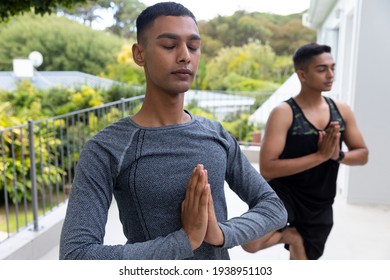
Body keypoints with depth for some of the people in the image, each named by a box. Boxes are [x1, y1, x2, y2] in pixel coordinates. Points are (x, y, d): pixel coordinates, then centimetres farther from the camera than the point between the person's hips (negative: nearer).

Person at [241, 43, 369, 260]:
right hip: (284, 194, -5)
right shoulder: (283, 113, -18)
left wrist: (338, 155, -15)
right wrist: (320, 155, -27)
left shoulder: (342, 110, 1)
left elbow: (363, 154, 8)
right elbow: (267, 169, -24)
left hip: (320, 205, 5)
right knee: (251, 243, -31)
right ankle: (288, 235, 2)